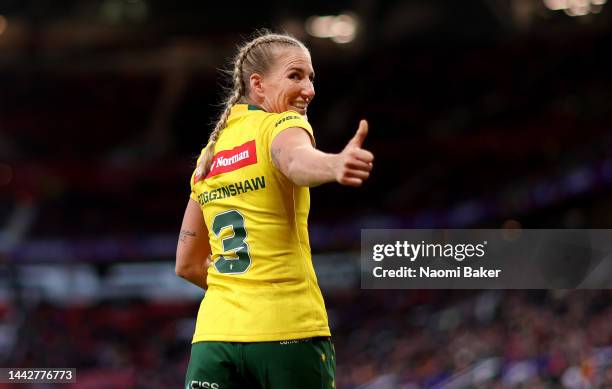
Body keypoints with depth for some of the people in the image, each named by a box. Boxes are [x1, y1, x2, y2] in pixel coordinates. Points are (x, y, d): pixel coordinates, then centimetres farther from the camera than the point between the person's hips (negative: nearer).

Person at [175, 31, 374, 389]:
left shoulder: (210, 155, 16)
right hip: (290, 333, -6)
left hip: (214, 335, 6)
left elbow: (188, 264, 20)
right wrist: (336, 165, -51)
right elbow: (297, 161, -31)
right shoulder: (282, 124, -4)